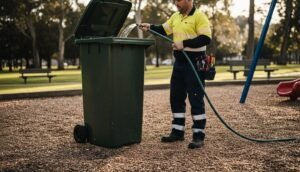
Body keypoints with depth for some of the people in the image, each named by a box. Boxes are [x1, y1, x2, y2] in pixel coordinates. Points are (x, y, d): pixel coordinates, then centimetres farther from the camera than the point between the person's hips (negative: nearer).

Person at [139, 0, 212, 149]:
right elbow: (163, 30, 24)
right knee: (176, 98, 11)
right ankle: (177, 132, 22)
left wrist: (184, 43, -23)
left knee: (196, 99, -4)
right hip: (179, 62, 8)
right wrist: (150, 27, 8)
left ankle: (198, 136, 3)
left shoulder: (199, 16, -10)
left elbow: (205, 38, -19)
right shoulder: (175, 17, 13)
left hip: (194, 63, -8)